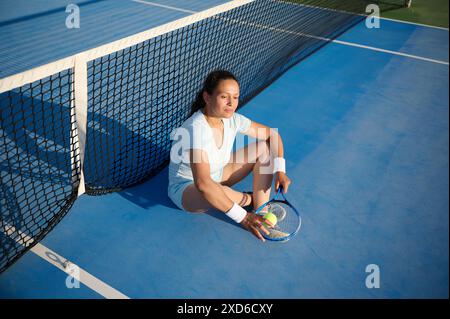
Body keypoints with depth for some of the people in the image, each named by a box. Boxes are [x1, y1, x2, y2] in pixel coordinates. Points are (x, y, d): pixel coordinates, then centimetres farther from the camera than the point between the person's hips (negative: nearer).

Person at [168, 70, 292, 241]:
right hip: (186, 188, -7)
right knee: (221, 192, -41)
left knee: (265, 147, -4)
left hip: (217, 175, 7)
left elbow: (272, 134, 0)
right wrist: (242, 217, -43)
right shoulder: (195, 129, -35)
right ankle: (248, 199, -2)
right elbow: (203, 184, -44)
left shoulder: (232, 119, -14)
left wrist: (279, 170, -14)